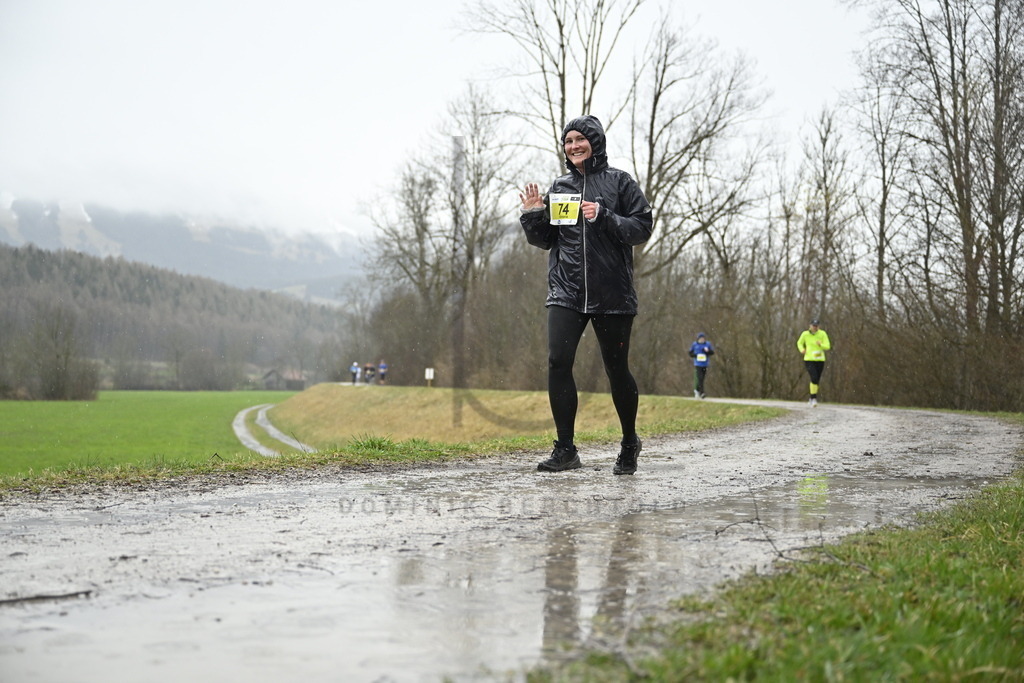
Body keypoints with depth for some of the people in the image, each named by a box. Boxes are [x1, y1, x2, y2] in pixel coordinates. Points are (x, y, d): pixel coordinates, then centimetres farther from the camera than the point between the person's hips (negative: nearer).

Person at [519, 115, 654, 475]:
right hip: (565, 292, 3)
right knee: (558, 363, -12)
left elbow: (642, 228, -4)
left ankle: (629, 442, 27)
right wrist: (533, 215, -1)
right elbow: (545, 240, 17)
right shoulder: (559, 187, 13)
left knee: (617, 370, 5)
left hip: (612, 294, -3)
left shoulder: (619, 182, 2)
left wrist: (604, 217, -16)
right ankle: (565, 449, -5)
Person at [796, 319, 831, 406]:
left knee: (817, 380, 11)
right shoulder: (805, 334, -1)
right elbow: (799, 343, 16)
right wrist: (802, 349, -5)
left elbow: (827, 346, -6)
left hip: (820, 360, 2)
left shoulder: (822, 334, -3)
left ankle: (812, 399, 32)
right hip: (809, 360, -2)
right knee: (814, 378, -21)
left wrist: (820, 345, -27)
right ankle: (814, 399, -16)